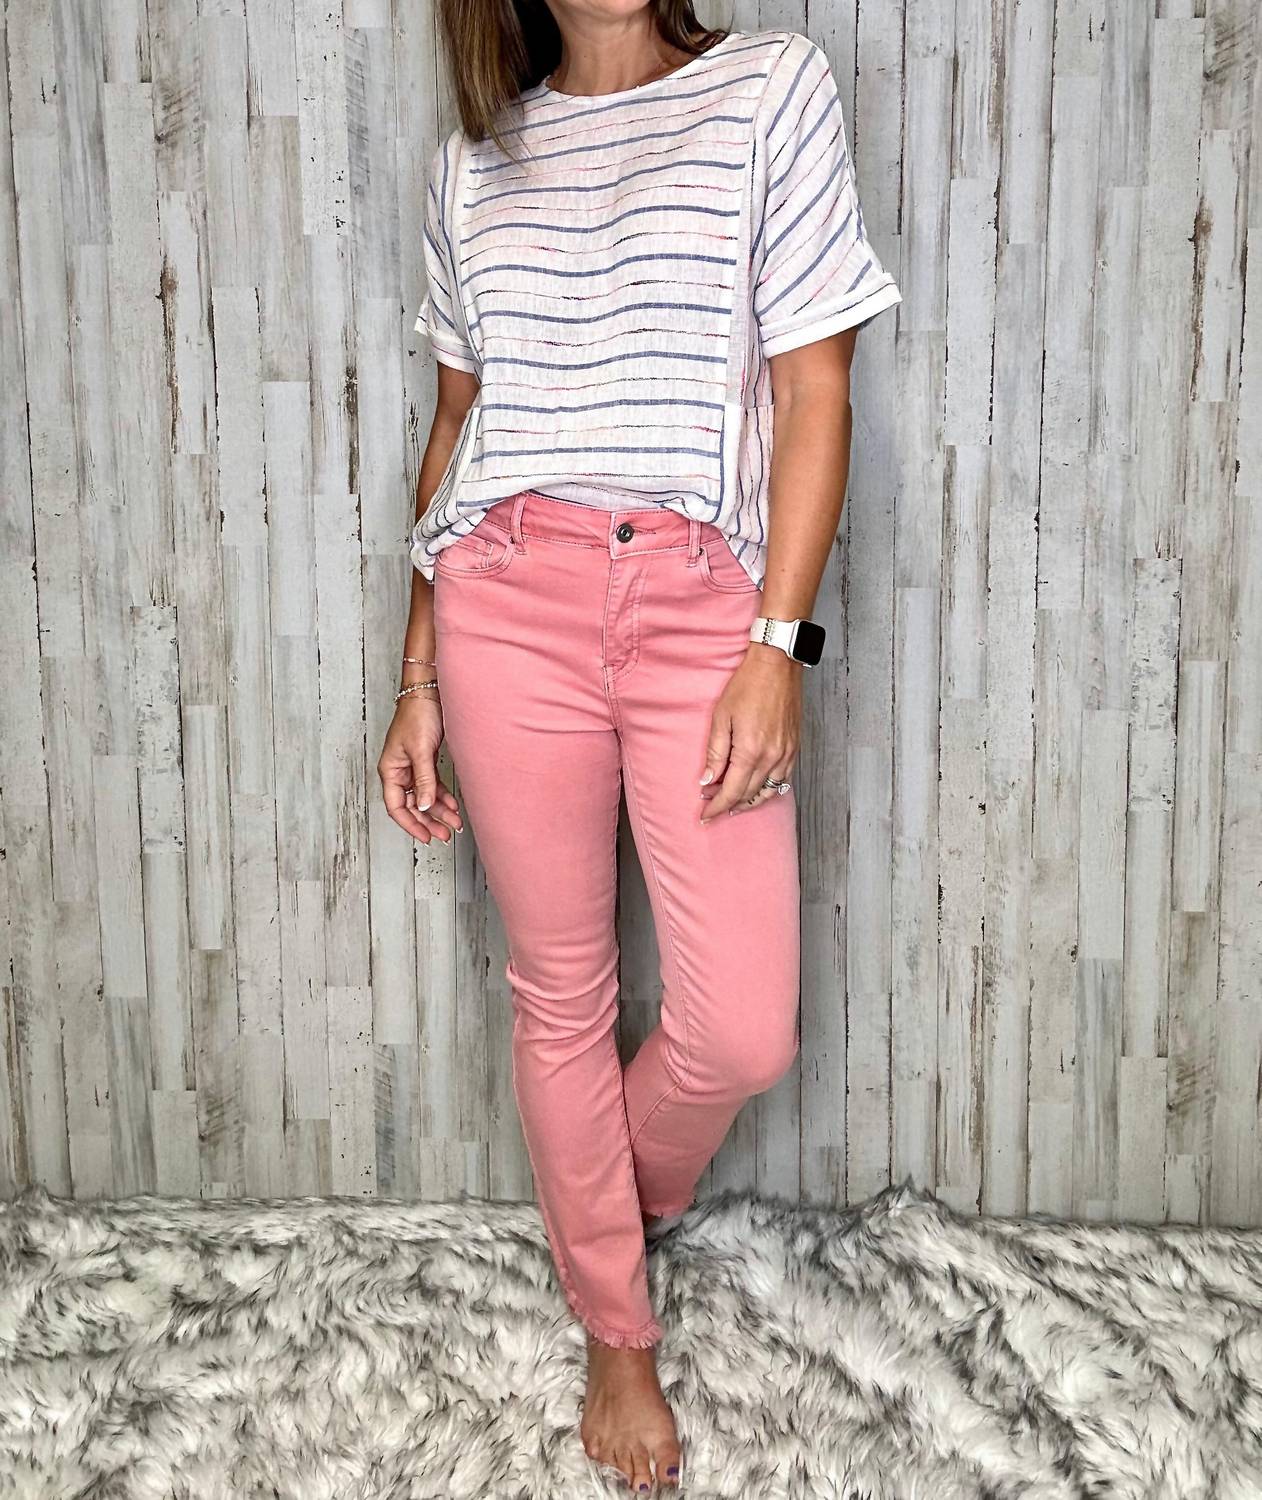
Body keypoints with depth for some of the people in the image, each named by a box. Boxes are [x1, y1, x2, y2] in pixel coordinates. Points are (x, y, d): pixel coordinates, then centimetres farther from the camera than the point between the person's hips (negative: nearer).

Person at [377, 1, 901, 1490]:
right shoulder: (475, 157, 13)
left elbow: (813, 394, -1)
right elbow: (458, 423, 15)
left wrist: (777, 646, -9)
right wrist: (419, 682, 12)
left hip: (703, 600, -2)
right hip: (509, 598, 2)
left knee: (744, 1029, -3)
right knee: (559, 990, 8)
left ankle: (613, 1199, 31)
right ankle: (617, 1334, 28)